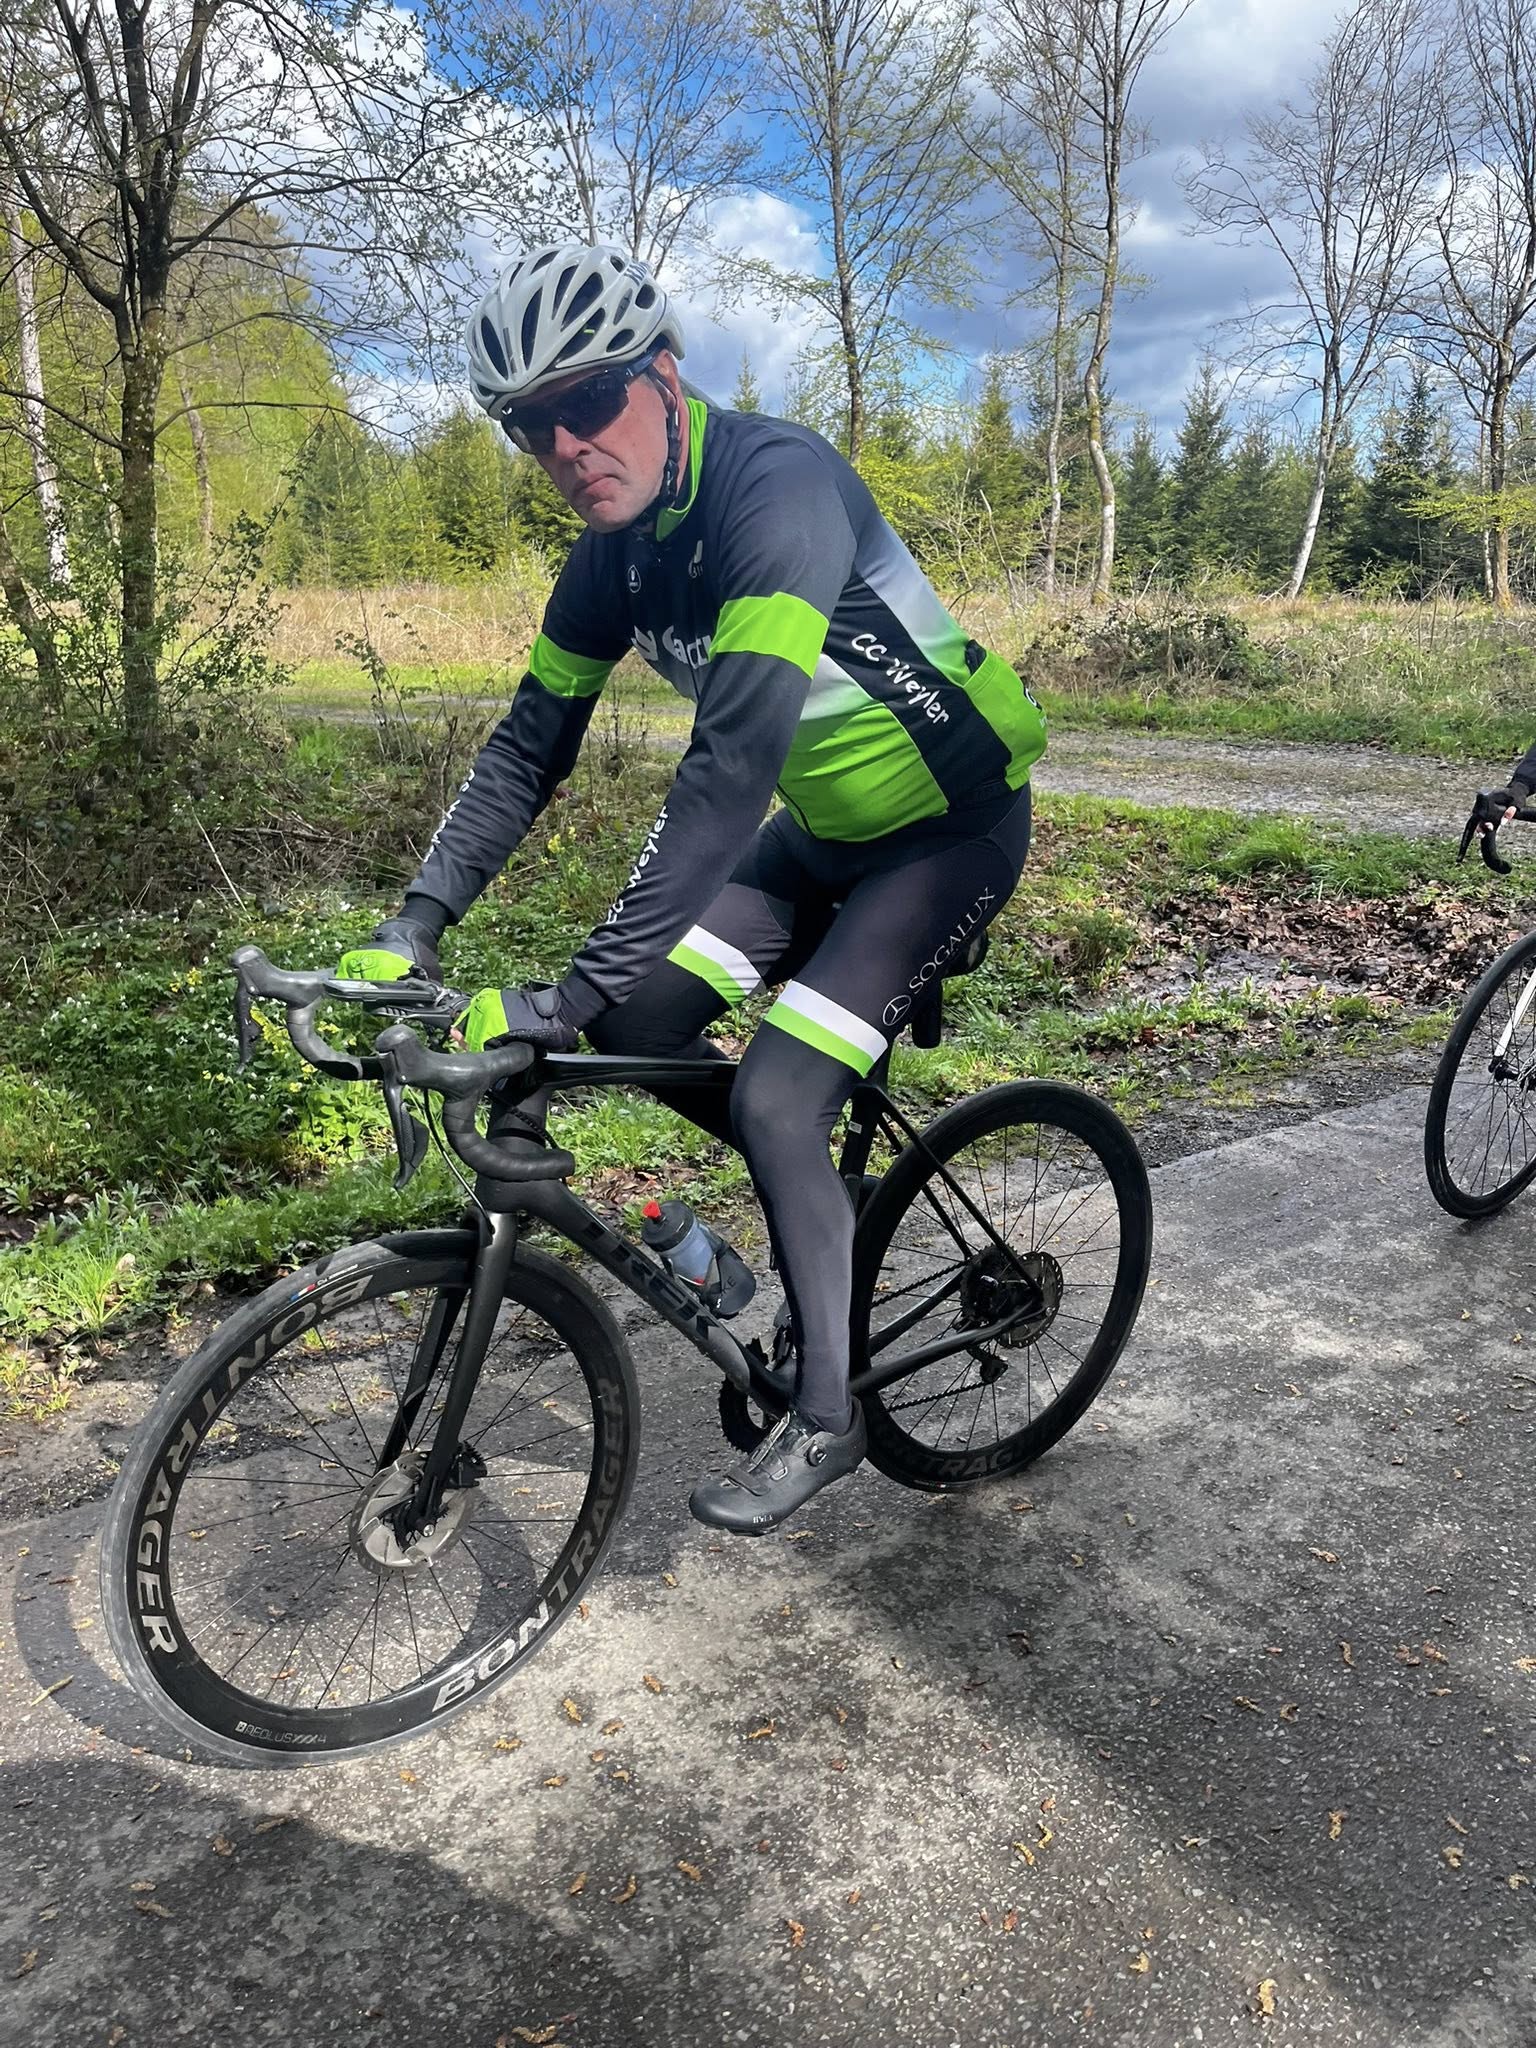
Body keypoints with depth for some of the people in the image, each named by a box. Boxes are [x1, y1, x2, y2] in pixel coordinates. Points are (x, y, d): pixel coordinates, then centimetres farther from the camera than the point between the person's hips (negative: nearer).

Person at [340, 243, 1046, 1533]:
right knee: (637, 1022, -2)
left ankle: (825, 1417, 3)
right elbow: (530, 746, 1)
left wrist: (568, 997, -41)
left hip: (953, 824, -7)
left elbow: (731, 770, -39)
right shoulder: (613, 553, -3)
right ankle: (821, 1184, 23)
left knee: (775, 1100, -17)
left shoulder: (778, 489, -29)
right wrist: (411, 930, -9)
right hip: (829, 829, 8)